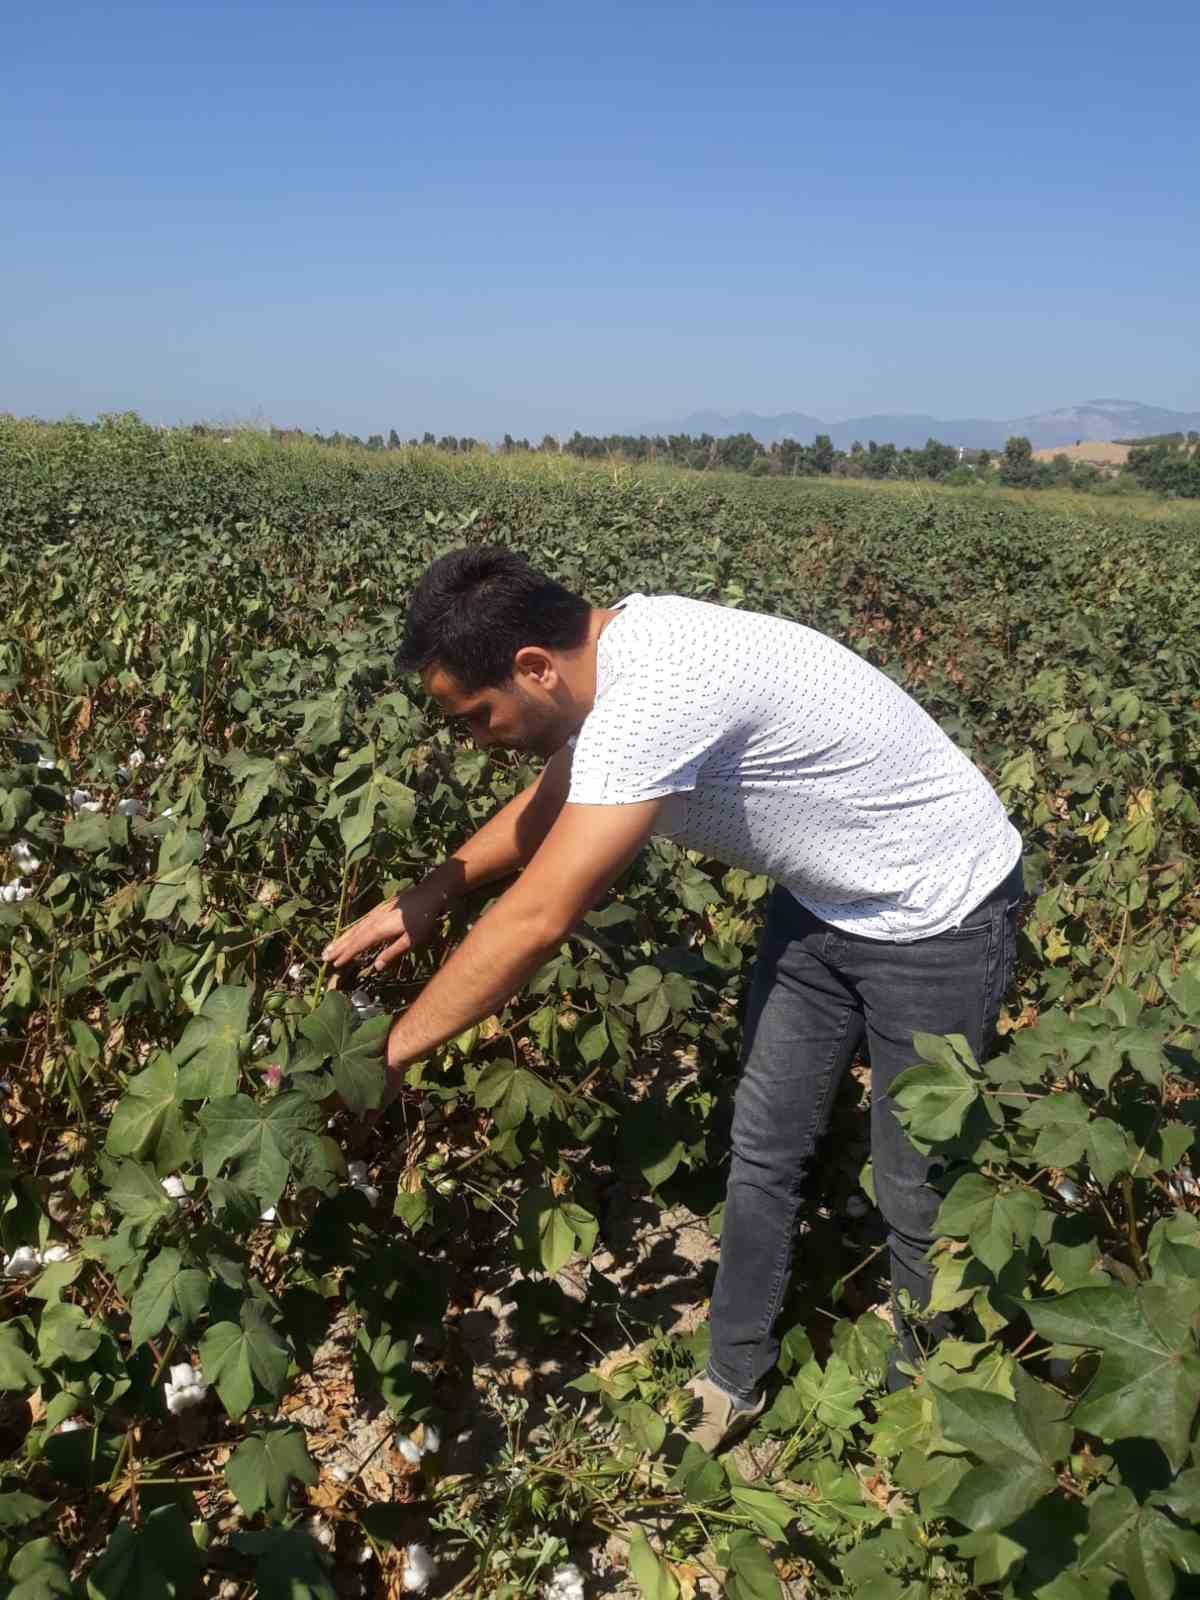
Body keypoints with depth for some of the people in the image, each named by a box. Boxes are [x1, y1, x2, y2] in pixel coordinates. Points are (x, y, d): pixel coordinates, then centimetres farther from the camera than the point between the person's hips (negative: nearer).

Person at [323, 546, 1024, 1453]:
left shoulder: (655, 694, -36)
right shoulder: (615, 654, -8)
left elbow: (539, 919, -35)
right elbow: (555, 800, 10)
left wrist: (387, 1056, -24)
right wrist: (431, 894, -2)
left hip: (938, 913, -8)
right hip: (823, 901, 9)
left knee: (916, 1192, 6)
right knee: (762, 1155, 13)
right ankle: (733, 1387, 32)